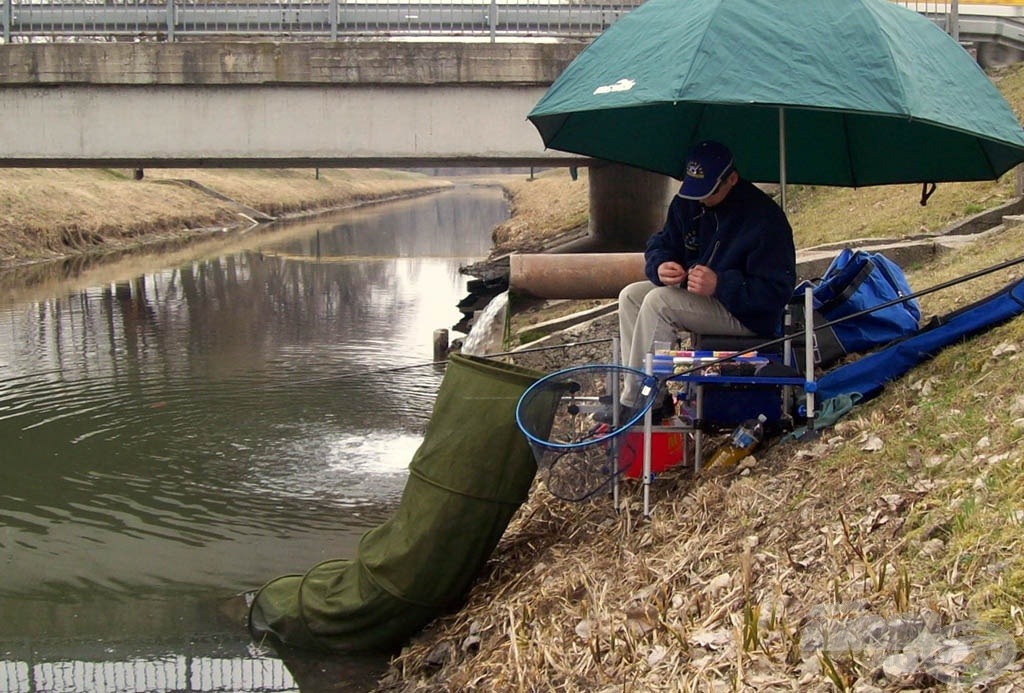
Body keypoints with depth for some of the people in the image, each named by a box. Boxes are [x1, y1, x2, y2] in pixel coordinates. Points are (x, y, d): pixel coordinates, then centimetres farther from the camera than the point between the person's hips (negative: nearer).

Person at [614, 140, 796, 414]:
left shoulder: (765, 217, -22)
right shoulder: (688, 202, 1)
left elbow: (776, 291, -24)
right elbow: (661, 244, 8)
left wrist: (719, 285, -36)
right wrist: (660, 266, -18)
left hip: (748, 315, -9)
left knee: (658, 301, -26)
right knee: (630, 296, -2)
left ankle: (634, 403, -21)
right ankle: (632, 389, -5)